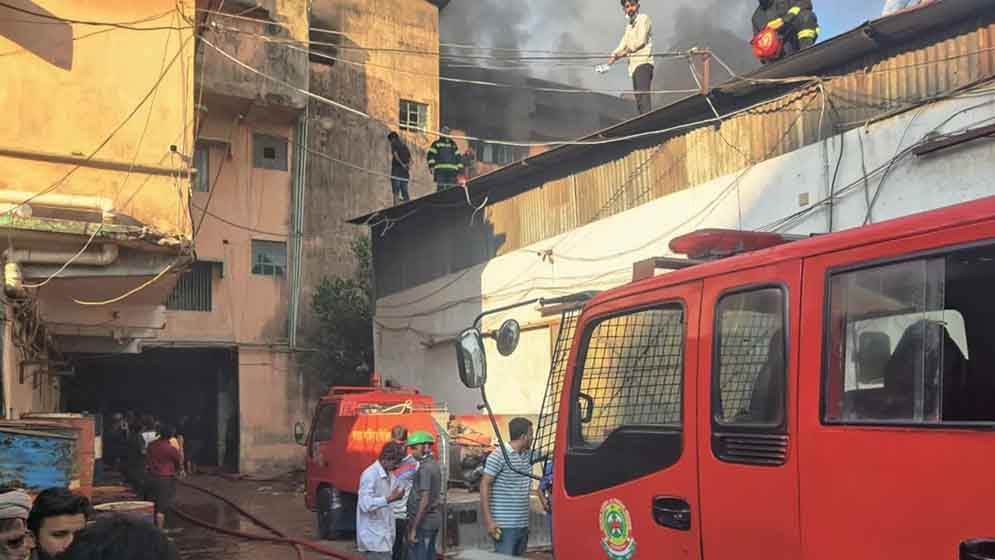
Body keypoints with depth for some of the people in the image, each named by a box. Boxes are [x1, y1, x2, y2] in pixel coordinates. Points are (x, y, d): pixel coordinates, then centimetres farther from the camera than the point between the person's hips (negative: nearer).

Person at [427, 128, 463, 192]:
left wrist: (460, 168, 15)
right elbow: (431, 155, 2)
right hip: (440, 170, -4)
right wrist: (431, 166, -10)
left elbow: (458, 157, 23)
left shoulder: (453, 144, 22)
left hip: (452, 171, 4)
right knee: (441, 189, -9)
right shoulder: (436, 144, 9)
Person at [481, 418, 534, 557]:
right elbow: (484, 486, -11)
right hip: (504, 524, -7)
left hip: (523, 524, 7)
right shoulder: (498, 456, -9)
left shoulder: (528, 456, 10)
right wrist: (488, 520, -16)